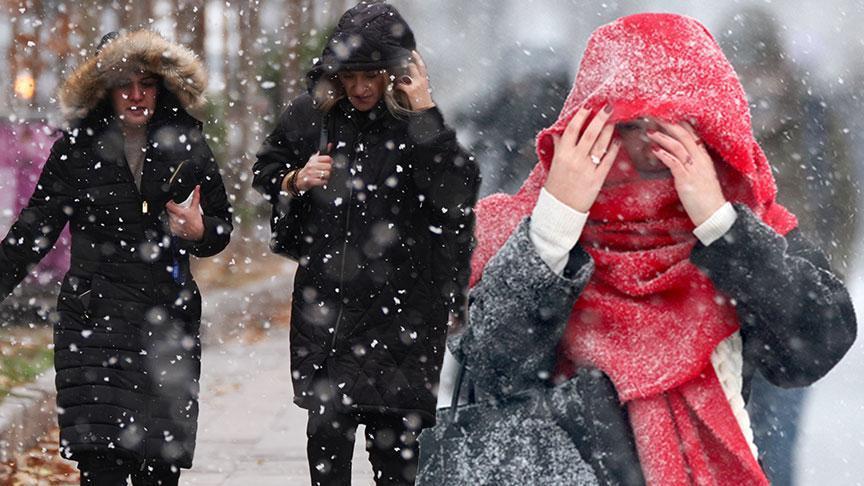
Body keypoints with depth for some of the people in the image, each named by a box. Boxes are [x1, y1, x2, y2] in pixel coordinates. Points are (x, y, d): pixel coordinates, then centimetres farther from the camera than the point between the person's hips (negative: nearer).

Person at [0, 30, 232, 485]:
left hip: (169, 320, 2)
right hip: (95, 320, -1)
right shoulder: (77, 148, 3)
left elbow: (222, 224, 16)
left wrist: (199, 233, -6)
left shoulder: (187, 147, 7)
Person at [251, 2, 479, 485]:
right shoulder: (312, 114, 3)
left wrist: (425, 114, -24)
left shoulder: (418, 125, -6)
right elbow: (265, 173, 18)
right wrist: (295, 182, -4)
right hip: (325, 298, 3)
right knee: (327, 428, -1)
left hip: (399, 307, -3)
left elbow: (459, 193, -21)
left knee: (392, 437, 1)